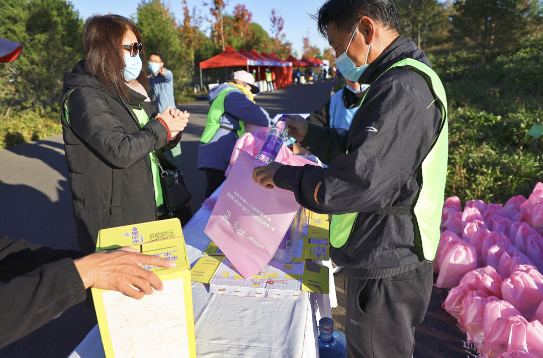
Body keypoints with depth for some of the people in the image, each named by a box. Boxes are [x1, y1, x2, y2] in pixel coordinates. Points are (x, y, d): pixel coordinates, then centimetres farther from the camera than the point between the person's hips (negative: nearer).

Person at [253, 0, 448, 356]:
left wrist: (285, 176, -16)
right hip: (387, 257, 10)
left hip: (386, 269, -10)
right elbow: (364, 151, 16)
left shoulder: (403, 88, -24)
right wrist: (311, 135, 12)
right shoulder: (408, 79, 12)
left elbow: (359, 182, -29)